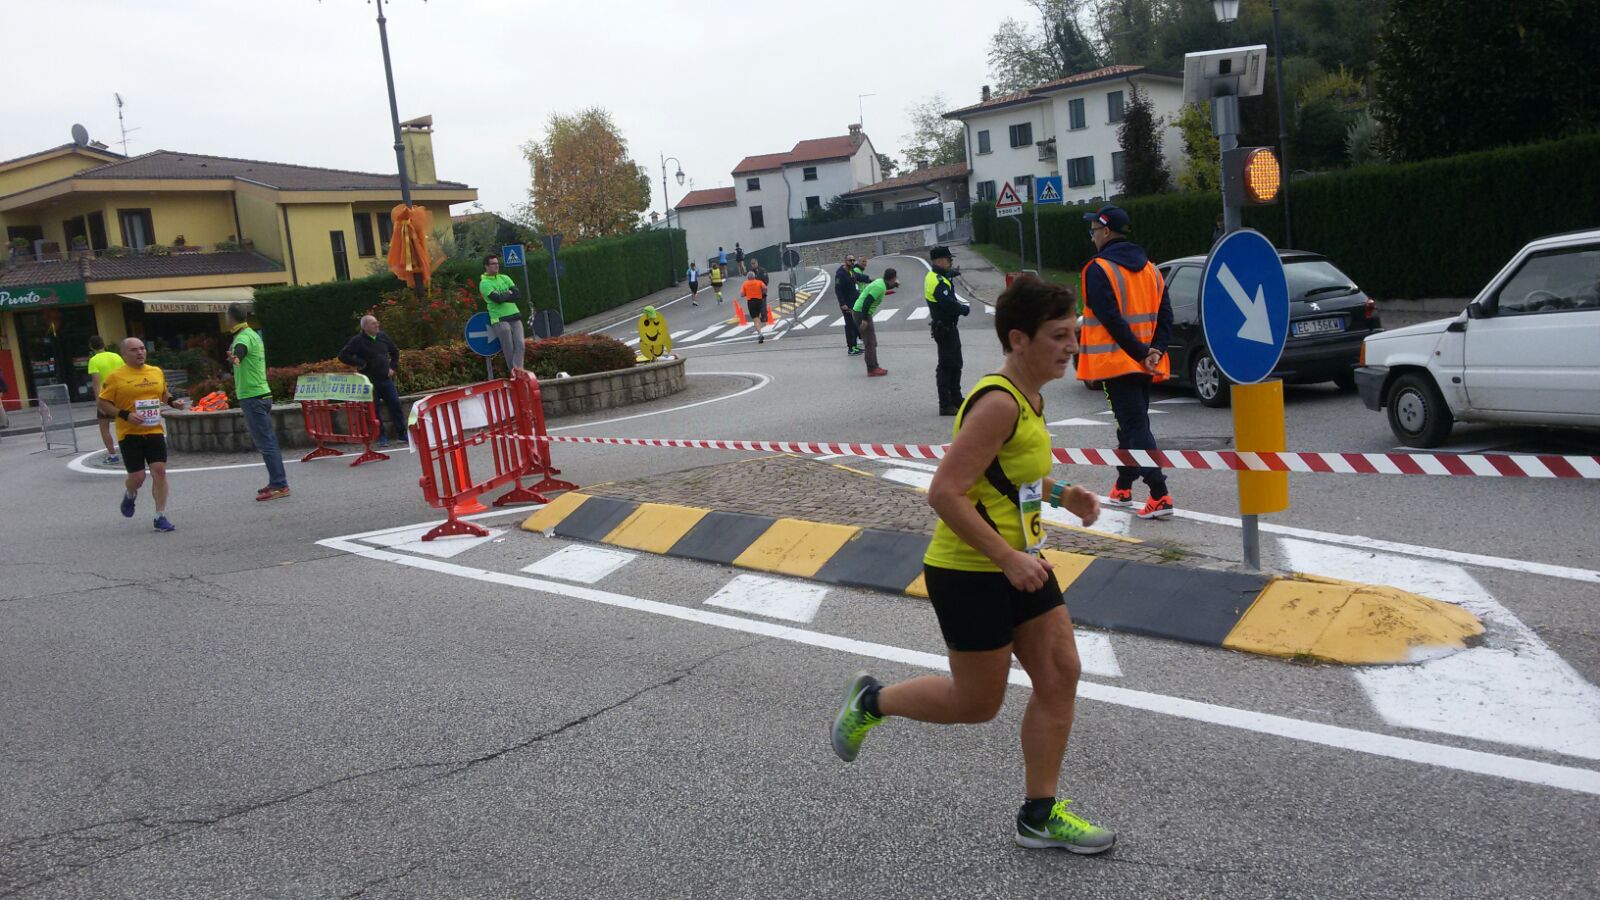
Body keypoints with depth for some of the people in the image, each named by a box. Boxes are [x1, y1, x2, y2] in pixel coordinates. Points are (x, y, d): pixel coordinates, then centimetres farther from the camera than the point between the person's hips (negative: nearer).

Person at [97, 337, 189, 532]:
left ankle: (160, 517, 1)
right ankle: (130, 495, 35)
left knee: (159, 471, -6)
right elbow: (101, 403, -3)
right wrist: (125, 415, -16)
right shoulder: (115, 376, -5)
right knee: (137, 476, -3)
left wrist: (172, 402, 5)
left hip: (154, 431, 3)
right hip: (129, 434, -3)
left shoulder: (156, 372, 9)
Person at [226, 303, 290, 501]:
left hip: (252, 397, -10)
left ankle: (279, 485, -12)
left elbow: (240, 349, -39)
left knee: (265, 442, -11)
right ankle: (276, 482, 18)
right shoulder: (253, 335, 19)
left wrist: (235, 357, -62)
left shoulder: (244, 337, -13)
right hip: (262, 393, 10)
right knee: (268, 441, 13)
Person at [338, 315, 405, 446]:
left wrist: (393, 367, 12)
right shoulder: (357, 341, -6)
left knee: (395, 405, -1)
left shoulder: (383, 337, 9)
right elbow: (343, 356, -11)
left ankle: (402, 434, 6)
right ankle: (381, 437, 5)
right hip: (369, 381, -4)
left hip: (386, 379, 4)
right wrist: (360, 363, -12)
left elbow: (395, 352, 24)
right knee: (373, 410, -3)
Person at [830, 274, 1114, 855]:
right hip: (968, 574, -9)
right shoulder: (998, 403, -24)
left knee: (1060, 675, 7)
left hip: (1017, 564, 9)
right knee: (978, 703, 4)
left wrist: (1061, 494, 6)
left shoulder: (1029, 396, 7)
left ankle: (1039, 816, 19)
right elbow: (944, 493, -28)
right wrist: (1009, 559, -26)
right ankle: (870, 701, 29)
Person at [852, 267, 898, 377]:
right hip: (862, 314, -10)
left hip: (862, 313, 10)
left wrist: (895, 285, 44)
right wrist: (864, 319, -27)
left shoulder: (880, 282, 8)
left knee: (872, 343, 15)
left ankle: (874, 367, 21)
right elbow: (867, 302, -27)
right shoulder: (880, 287, -21)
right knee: (870, 343, -7)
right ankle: (872, 370, -3)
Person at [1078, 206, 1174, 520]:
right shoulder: (1148, 269, 12)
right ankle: (1123, 488, 31)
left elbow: (1112, 320, -19)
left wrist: (1141, 354, -16)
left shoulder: (1098, 270, -11)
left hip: (1117, 361, -7)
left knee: (1136, 426, -8)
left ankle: (1160, 496, -16)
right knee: (1132, 422, 19)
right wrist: (1155, 351, -4)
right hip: (1145, 364, 7)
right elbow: (1165, 314, 5)